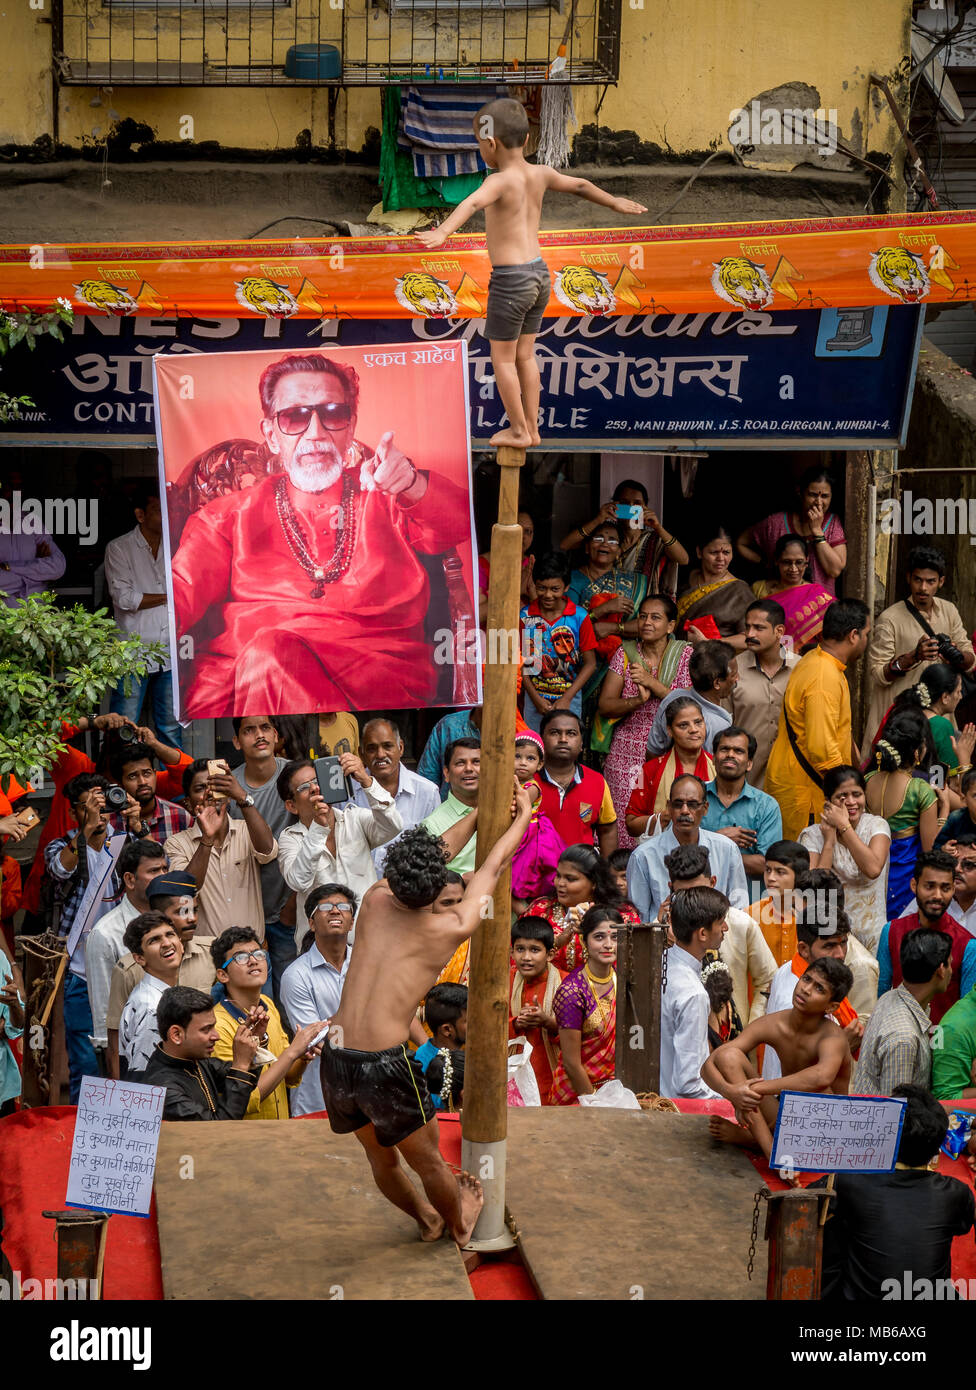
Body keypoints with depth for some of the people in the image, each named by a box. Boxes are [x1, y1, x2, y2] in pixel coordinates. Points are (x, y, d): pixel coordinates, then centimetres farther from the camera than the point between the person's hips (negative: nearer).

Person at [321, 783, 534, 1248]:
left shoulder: (374, 901, 4)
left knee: (381, 1159, 27)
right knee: (428, 1163, 23)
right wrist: (524, 813, 28)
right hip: (386, 1067, -5)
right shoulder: (449, 930, -6)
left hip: (335, 1060, 5)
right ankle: (458, 1223, 47)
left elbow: (440, 849, 21)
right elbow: (491, 869, 11)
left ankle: (426, 1220, 51)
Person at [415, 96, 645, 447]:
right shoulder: (540, 174, 5)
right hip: (539, 273, 7)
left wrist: (443, 233, -55)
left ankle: (518, 430, 15)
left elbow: (471, 203, -38)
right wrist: (615, 203, 40)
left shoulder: (501, 181, -17)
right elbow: (580, 185, 22)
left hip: (509, 280, -7)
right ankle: (532, 429, 23)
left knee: (502, 359, 8)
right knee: (524, 355, 18)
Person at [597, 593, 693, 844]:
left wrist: (652, 683, -18)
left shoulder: (685, 654, 1)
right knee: (622, 825, -3)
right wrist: (638, 701, -18)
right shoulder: (625, 653, 6)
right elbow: (605, 705, 0)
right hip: (626, 755, 2)